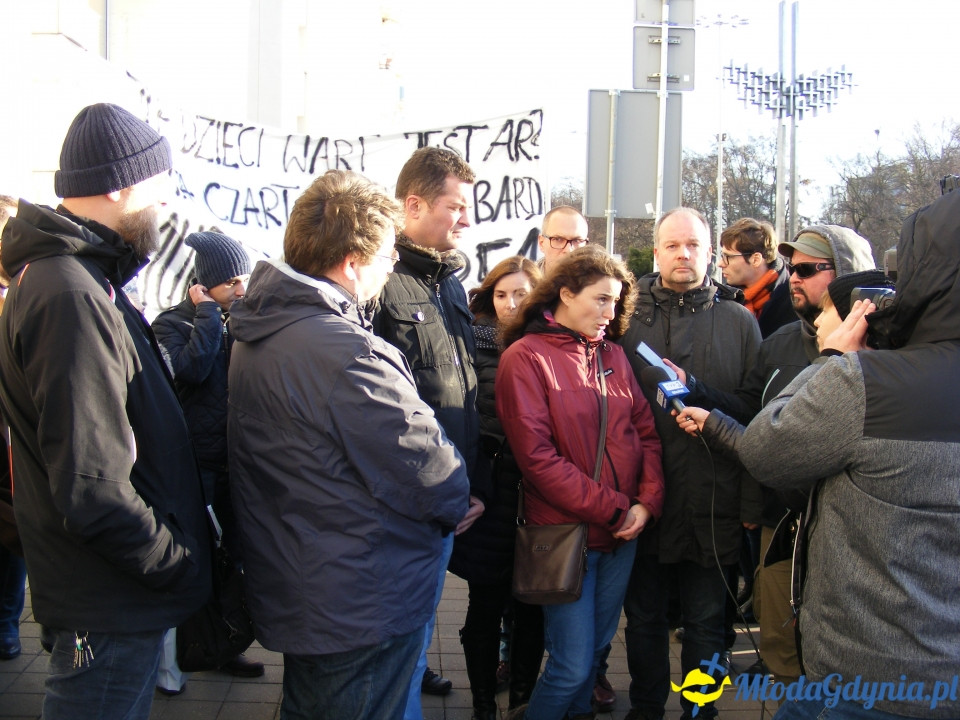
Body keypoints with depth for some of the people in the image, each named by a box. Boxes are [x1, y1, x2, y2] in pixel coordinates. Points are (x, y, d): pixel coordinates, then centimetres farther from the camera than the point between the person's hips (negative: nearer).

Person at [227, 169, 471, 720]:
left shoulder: (258, 336, 4)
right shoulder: (345, 353, -29)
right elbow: (425, 467, -23)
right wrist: (459, 503, 0)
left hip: (289, 589, 10)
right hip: (363, 608, -10)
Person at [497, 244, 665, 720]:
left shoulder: (613, 355, 8)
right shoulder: (525, 358, -10)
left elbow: (646, 432, 9)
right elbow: (537, 457, -16)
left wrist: (647, 502, -7)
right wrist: (613, 509, -14)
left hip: (624, 532, 6)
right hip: (567, 533, -5)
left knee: (597, 648, 17)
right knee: (572, 665, -2)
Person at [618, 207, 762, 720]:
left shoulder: (739, 321, 2)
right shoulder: (628, 316, 2)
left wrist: (751, 503, -6)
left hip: (712, 501, -1)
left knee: (706, 622, 14)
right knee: (644, 616, 16)